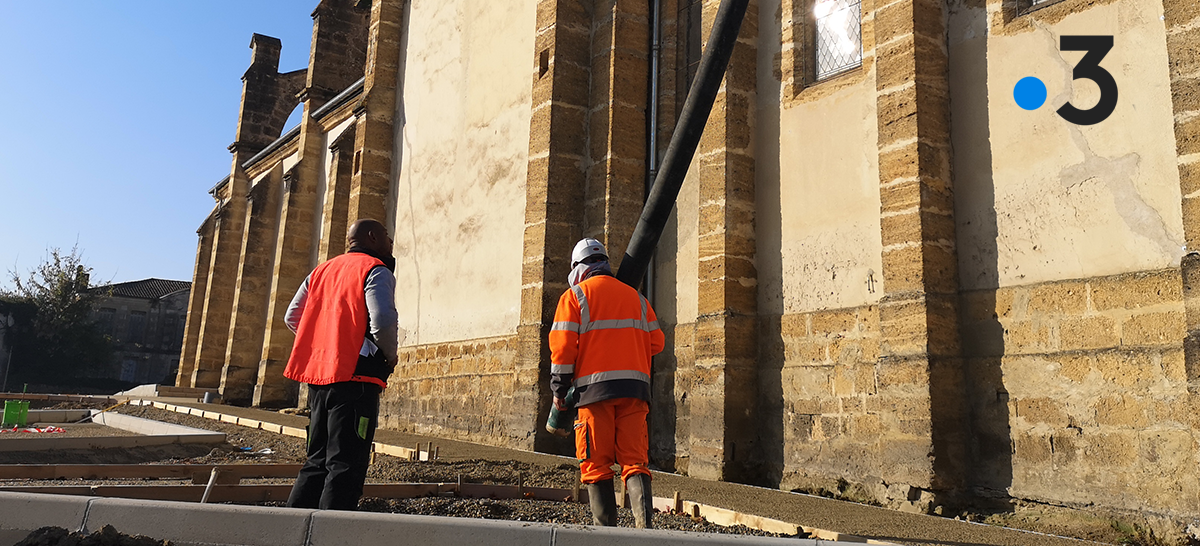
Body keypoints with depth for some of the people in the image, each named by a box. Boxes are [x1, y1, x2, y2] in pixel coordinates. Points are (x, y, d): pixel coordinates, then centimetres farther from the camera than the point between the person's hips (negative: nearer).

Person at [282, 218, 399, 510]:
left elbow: (292, 317, 20)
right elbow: (383, 321, -19)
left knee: (317, 461, 16)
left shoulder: (323, 270, 19)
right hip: (355, 377, -7)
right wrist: (390, 356, -2)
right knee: (346, 465, -5)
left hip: (318, 374, 8)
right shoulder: (376, 271, -5)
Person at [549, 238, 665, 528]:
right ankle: (644, 524, -12)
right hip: (635, 385, 4)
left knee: (597, 464, 2)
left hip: (595, 386, -3)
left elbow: (563, 345, -3)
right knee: (635, 460, 2)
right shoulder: (635, 297, 18)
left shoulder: (574, 296, 5)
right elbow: (656, 342, 14)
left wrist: (558, 388, 4)